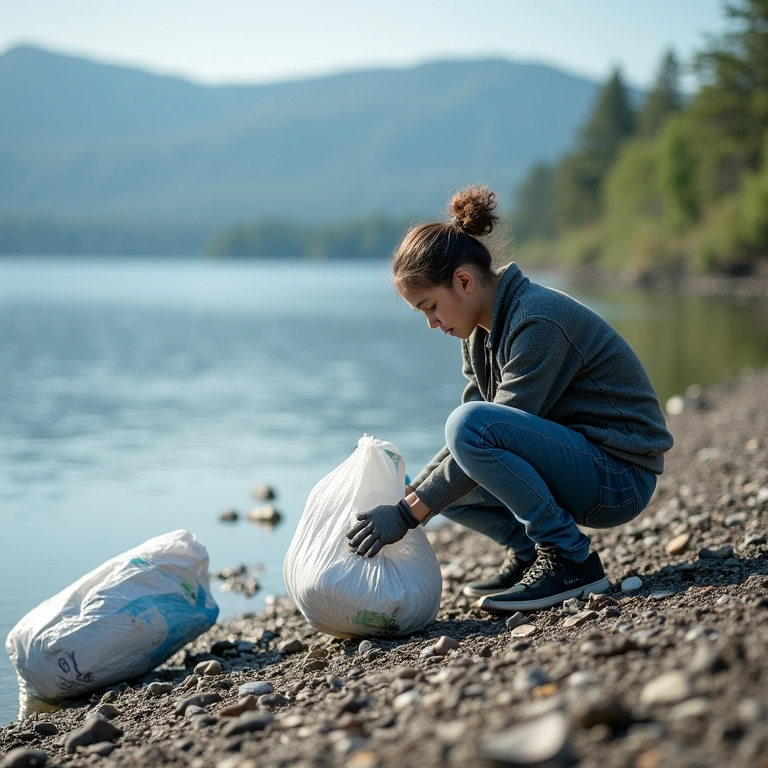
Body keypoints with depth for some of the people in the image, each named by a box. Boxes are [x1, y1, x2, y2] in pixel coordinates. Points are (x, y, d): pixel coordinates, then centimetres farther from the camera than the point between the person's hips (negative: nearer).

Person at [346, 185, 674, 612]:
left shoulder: (538, 322, -23)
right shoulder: (483, 330, 5)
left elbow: (480, 432, -25)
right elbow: (477, 445, 7)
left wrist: (406, 515, -23)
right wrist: (409, 495, -5)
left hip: (619, 476, -9)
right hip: (570, 458, 9)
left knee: (470, 424, -29)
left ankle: (570, 560, -18)